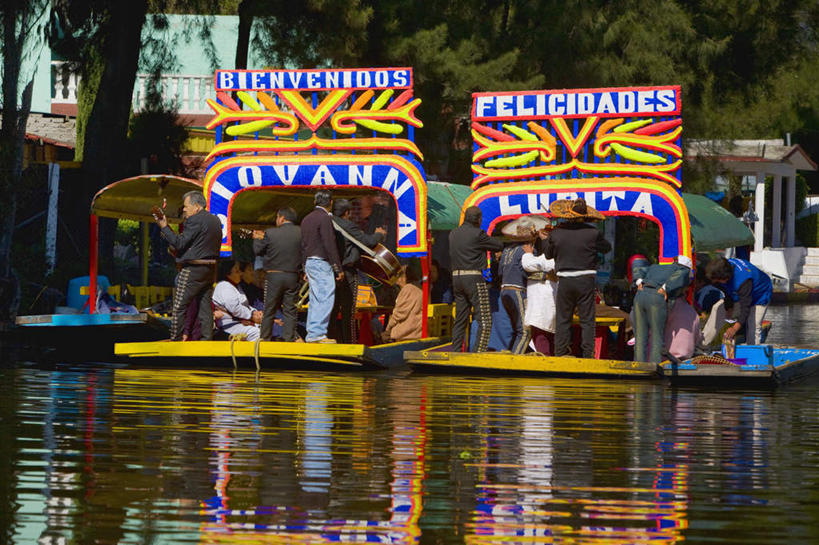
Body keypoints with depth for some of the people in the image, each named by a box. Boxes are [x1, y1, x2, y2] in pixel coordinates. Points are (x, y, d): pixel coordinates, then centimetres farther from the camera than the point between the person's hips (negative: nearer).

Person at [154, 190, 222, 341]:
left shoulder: (195, 220, -12)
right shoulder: (216, 220, 15)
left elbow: (179, 244, -15)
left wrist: (164, 227, -8)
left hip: (193, 269, -8)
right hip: (211, 268, 8)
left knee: (180, 306, -3)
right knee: (205, 306, 9)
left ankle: (175, 341, -3)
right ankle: (207, 338, 5)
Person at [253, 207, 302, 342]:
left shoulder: (270, 233, -9)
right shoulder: (300, 233, -3)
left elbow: (257, 250, 0)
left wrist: (257, 239, 21)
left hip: (273, 275, -2)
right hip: (293, 276, 2)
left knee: (269, 310, 8)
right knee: (290, 310, 8)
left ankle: (265, 338, 10)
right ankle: (289, 338, 3)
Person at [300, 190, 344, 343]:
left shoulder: (307, 219, 16)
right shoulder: (325, 218, -12)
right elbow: (330, 245, -15)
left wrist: (306, 268, 24)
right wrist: (338, 268, -12)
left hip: (309, 262, 9)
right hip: (321, 263, -9)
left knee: (315, 300, 11)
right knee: (325, 299, -9)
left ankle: (311, 334, 10)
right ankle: (317, 334, -15)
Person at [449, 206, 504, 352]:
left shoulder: (453, 234, 10)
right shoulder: (477, 234, -10)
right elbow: (499, 246, -4)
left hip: (456, 278, 7)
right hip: (474, 278, -7)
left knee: (460, 320, 12)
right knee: (485, 320, -4)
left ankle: (455, 352, 11)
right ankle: (479, 352, -12)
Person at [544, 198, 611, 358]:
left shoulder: (557, 233, -3)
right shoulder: (592, 232, -8)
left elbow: (548, 254, 11)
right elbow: (606, 248, 9)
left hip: (565, 280, 1)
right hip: (586, 279, -1)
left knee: (562, 320, 8)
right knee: (587, 320, 4)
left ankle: (560, 354, 5)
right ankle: (588, 354, 0)